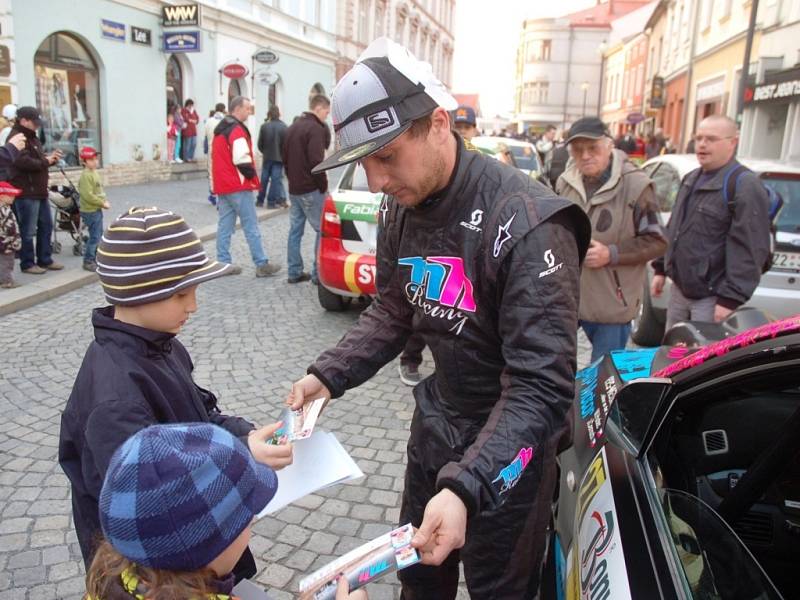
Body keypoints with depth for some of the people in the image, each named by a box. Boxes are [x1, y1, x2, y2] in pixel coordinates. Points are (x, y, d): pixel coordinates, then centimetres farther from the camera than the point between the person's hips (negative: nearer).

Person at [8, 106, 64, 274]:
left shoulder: (32, 137, 19)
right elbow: (23, 162, -27)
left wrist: (50, 158, 5)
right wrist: (45, 161, -17)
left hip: (39, 191, 10)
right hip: (26, 192, -10)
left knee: (46, 225, 15)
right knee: (28, 231, -3)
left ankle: (45, 259, 24)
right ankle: (27, 263, 6)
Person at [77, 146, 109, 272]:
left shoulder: (94, 173, 13)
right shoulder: (86, 175, -18)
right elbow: (88, 195, -24)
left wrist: (105, 201, 4)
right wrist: (102, 203, -18)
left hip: (97, 209, 10)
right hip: (90, 211, -10)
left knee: (99, 235, 17)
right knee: (94, 236, -7)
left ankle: (96, 258, 27)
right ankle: (88, 262, 0)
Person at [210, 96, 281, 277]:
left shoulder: (219, 130, 17)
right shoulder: (237, 130, -13)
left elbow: (214, 159, 20)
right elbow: (242, 160, -21)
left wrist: (216, 185, 20)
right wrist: (252, 176, -5)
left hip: (221, 186, 9)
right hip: (238, 187, -9)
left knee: (224, 226, 9)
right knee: (251, 227, -4)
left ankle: (223, 264, 11)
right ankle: (262, 265, -1)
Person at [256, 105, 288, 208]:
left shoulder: (264, 126, -6)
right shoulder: (283, 126, -8)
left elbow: (260, 143, -3)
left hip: (267, 157, 2)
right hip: (279, 157, -2)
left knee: (264, 179, 12)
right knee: (276, 179, 2)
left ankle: (260, 200, 19)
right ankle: (271, 202, 2)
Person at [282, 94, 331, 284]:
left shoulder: (292, 128, 15)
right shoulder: (316, 129, -13)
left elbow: (284, 157, 19)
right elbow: (316, 161, -21)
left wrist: (292, 179, 18)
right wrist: (323, 186, -12)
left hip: (294, 188, 9)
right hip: (311, 189, -9)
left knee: (295, 230, 11)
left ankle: (295, 272, 14)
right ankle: (318, 272, -2)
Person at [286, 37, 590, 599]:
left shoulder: (527, 222, -29)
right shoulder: (400, 209, -4)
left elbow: (542, 385, -31)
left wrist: (465, 486, -42)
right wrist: (328, 375, -6)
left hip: (507, 445, -6)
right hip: (436, 420, 7)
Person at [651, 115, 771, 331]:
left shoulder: (745, 187, -15)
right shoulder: (691, 179, 14)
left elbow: (749, 250, -21)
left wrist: (731, 299, -24)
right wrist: (661, 269, 20)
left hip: (712, 298, -9)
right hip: (679, 290, 9)